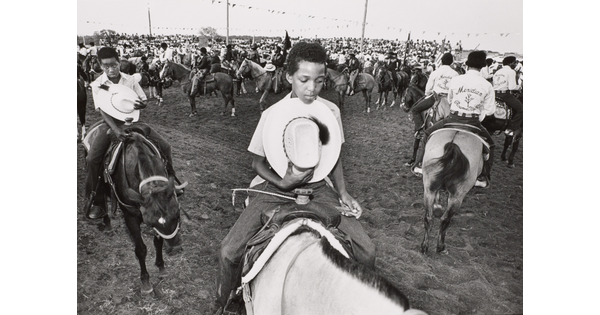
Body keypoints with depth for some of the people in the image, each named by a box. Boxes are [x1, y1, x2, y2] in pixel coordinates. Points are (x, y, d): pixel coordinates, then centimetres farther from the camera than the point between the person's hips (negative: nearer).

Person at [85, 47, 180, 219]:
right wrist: (115, 130, -31)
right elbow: (102, 111, -15)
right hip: (110, 123, -1)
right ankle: (97, 202, -5)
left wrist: (140, 104, -21)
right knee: (92, 158, -20)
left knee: (164, 146, -11)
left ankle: (170, 179, 15)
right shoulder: (98, 84, -6)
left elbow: (144, 101, 6)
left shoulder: (130, 80, -2)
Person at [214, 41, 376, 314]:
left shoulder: (331, 111, -4)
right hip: (276, 185, -1)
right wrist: (283, 182, -18)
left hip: (317, 187, 2)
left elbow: (334, 156, 9)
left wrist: (343, 193, -3)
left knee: (366, 251, -10)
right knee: (229, 251, -16)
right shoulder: (272, 115, -10)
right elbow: (257, 162, 0)